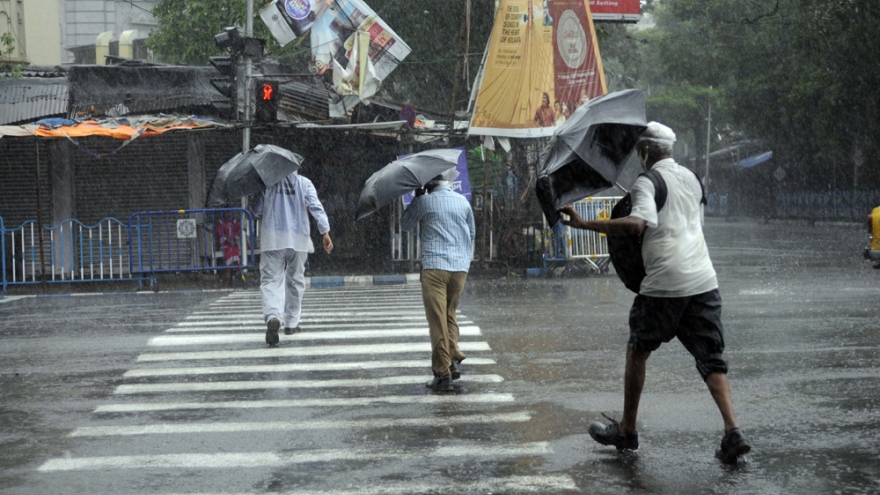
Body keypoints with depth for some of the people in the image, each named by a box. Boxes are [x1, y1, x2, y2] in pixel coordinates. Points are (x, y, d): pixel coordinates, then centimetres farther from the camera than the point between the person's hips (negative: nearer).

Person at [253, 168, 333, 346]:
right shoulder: (304, 183, 3)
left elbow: (257, 209, 6)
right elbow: (316, 207, -7)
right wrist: (325, 232, -10)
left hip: (272, 238, -1)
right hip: (298, 238, 1)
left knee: (271, 279, -6)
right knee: (295, 280, 16)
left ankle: (273, 316, -32)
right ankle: (291, 323, 21)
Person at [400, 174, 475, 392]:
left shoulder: (424, 202, -2)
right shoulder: (462, 201, 11)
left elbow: (405, 225, 13)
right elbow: (472, 233, 20)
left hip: (434, 266, -4)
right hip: (460, 266, 5)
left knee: (437, 321, -3)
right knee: (450, 316, 18)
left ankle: (443, 373, -5)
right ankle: (454, 359, 3)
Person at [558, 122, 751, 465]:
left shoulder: (647, 182, -6)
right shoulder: (691, 178, 17)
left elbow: (638, 223, -24)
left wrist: (583, 224, -22)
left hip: (663, 284, -6)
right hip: (703, 281, 6)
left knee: (637, 352, 12)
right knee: (710, 358, 6)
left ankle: (627, 430, 22)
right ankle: (733, 430, -11)